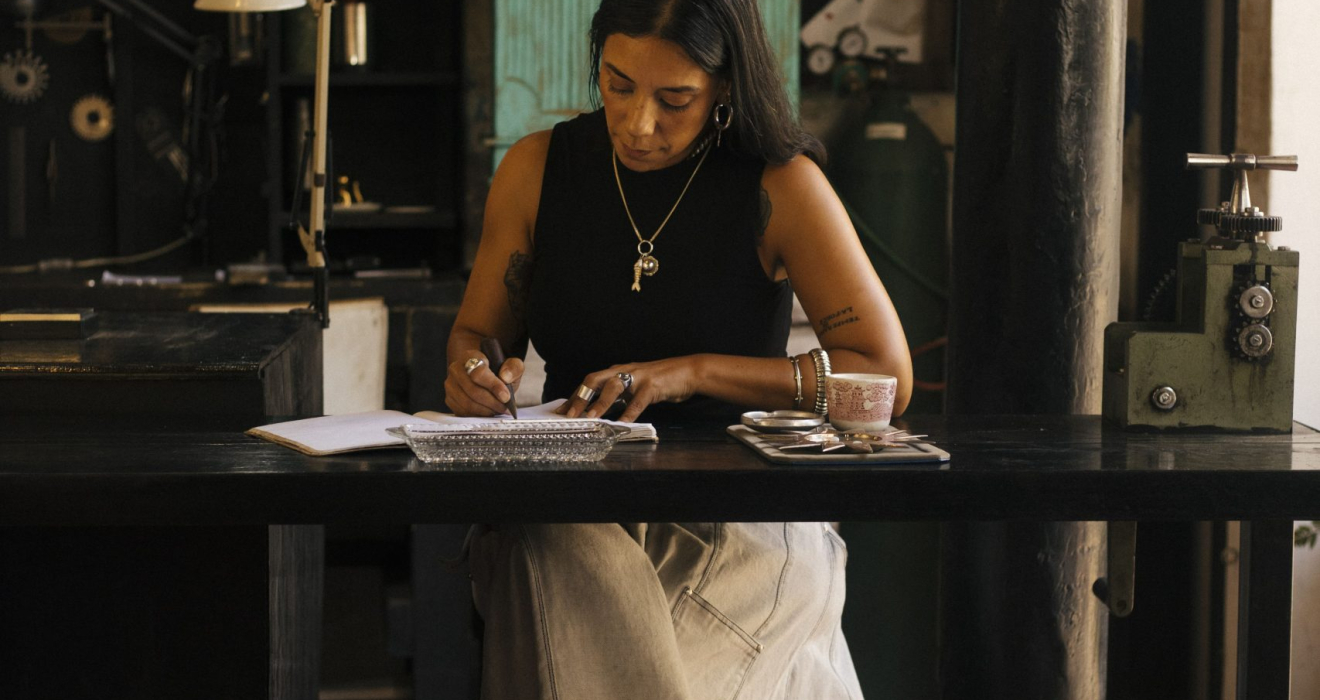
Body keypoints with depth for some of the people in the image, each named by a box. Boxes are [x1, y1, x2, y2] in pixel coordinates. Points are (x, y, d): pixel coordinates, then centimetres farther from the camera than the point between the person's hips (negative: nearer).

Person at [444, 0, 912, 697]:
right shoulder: (537, 169, 5)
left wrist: (694, 372, -15)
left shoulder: (781, 187, -5)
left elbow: (887, 377, -9)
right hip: (568, 515, 2)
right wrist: (472, 375, -8)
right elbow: (474, 333, 18)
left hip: (742, 518, -2)